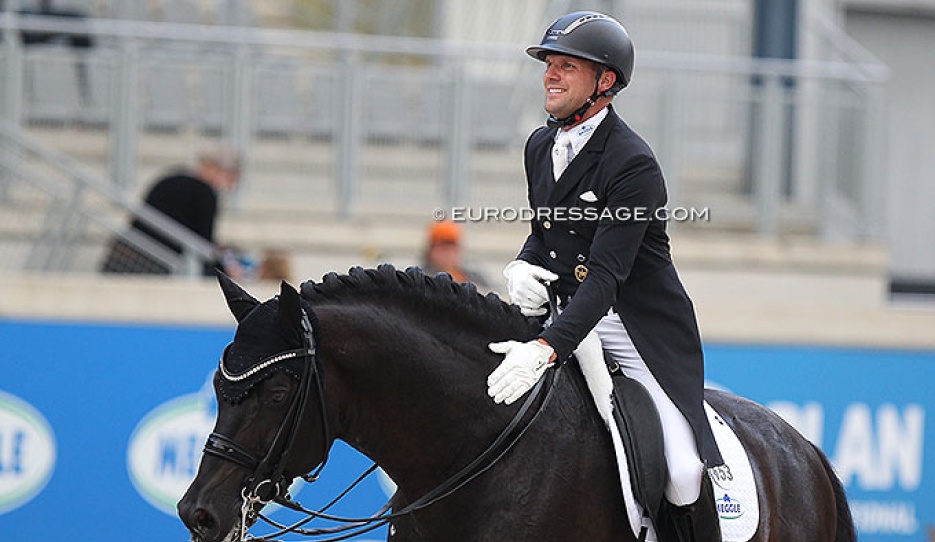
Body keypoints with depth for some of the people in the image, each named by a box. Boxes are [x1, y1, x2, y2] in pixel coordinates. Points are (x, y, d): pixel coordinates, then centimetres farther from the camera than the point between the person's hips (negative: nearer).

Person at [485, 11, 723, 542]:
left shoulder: (634, 164, -20)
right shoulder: (541, 146, 6)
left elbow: (605, 275, -27)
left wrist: (546, 349, -39)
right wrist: (522, 267, -4)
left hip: (645, 332, -7)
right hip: (573, 322, 7)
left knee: (683, 470, -20)